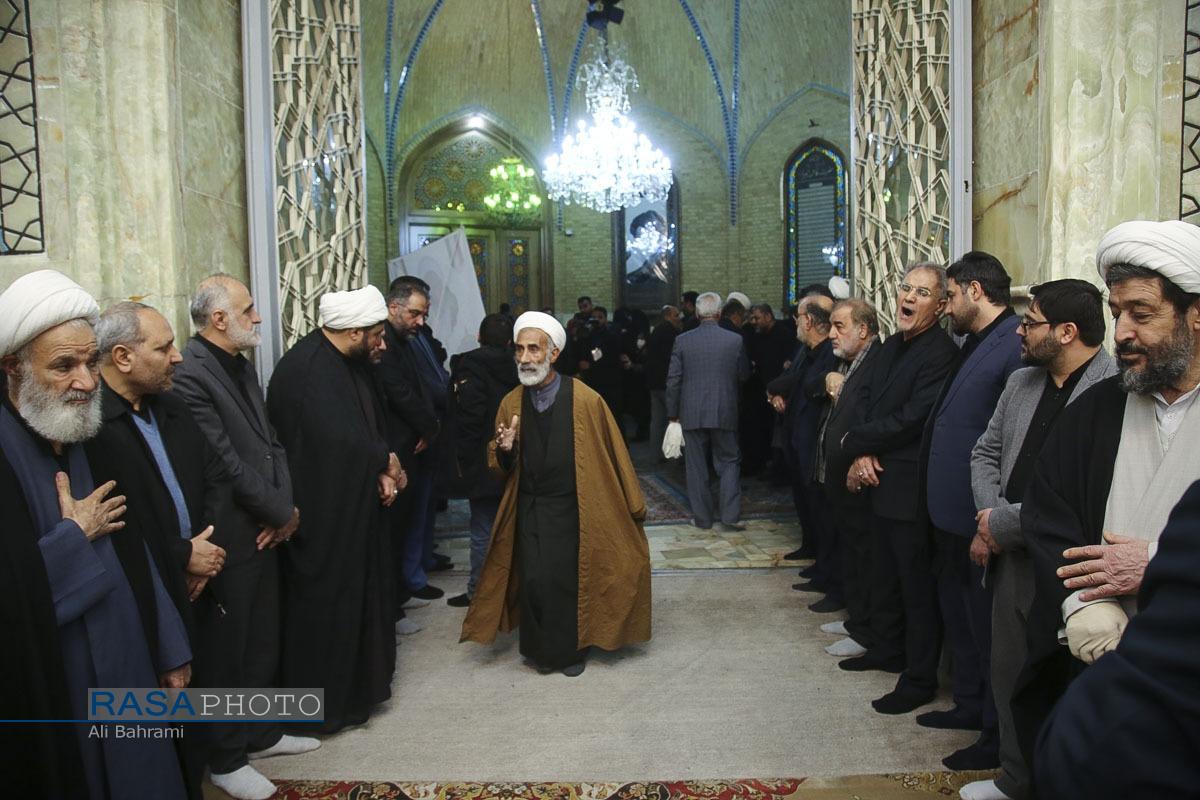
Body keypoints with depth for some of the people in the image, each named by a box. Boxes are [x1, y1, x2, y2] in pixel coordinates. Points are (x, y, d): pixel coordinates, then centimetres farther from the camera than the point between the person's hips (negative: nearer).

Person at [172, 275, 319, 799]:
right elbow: (226, 464, -21)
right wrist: (283, 513, -10)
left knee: (263, 642, 19)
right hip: (229, 538, -8)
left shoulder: (242, 364, 9)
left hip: (266, 531, 8)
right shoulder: (190, 375, -20)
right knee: (227, 650, 8)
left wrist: (285, 509, -3)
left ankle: (260, 732, 37)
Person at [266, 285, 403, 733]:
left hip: (357, 504, 10)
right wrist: (387, 462, -13)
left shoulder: (353, 362, 7)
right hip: (324, 511, -9)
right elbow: (338, 438, -30)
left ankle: (360, 684, 34)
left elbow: (373, 425, 10)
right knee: (326, 603, 3)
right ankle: (325, 702, 18)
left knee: (362, 593, 18)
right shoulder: (307, 369, -23)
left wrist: (383, 471, -8)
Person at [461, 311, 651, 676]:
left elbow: (614, 455, -3)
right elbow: (499, 468, 9)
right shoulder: (511, 403, 0)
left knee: (571, 581, 3)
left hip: (573, 510, -2)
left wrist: (633, 506, 4)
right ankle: (541, 649, 24)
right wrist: (504, 450, -15)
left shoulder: (586, 400, -12)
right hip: (528, 510, 3)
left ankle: (573, 649, 28)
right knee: (533, 582, -1)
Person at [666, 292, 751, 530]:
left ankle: (702, 518, 15)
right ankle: (730, 516, 6)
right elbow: (744, 376, 6)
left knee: (696, 467, 9)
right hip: (725, 412, 0)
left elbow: (673, 380, -3)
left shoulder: (683, 340, -5)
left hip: (692, 413, 0)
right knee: (729, 463, 11)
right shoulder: (735, 340, -5)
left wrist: (673, 414, 6)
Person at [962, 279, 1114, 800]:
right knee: (1009, 676, 19)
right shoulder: (1021, 382, 9)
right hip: (1012, 558, 8)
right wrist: (990, 517, 0)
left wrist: (1005, 522, -16)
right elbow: (986, 453, 18)